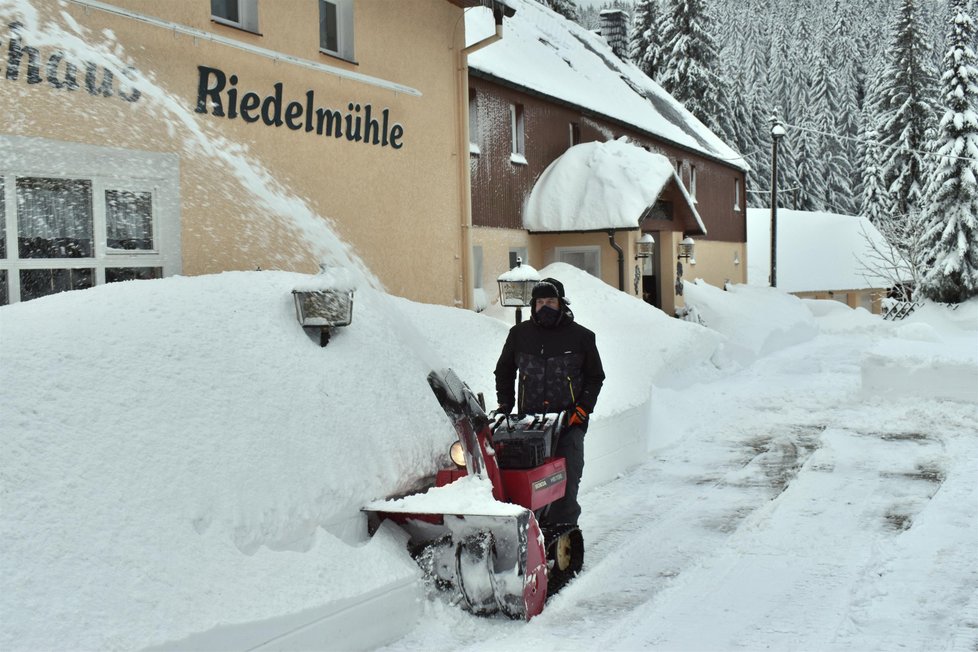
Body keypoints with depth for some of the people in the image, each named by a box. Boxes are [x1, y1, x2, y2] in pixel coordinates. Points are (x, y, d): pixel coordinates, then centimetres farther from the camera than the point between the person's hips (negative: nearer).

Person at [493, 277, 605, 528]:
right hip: (529, 420, 2)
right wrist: (505, 404, 12)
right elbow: (504, 372, 23)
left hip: (569, 422, -1)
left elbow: (595, 376, 13)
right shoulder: (519, 334, 11)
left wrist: (583, 408, 0)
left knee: (566, 479, -3)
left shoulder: (581, 337, 6)